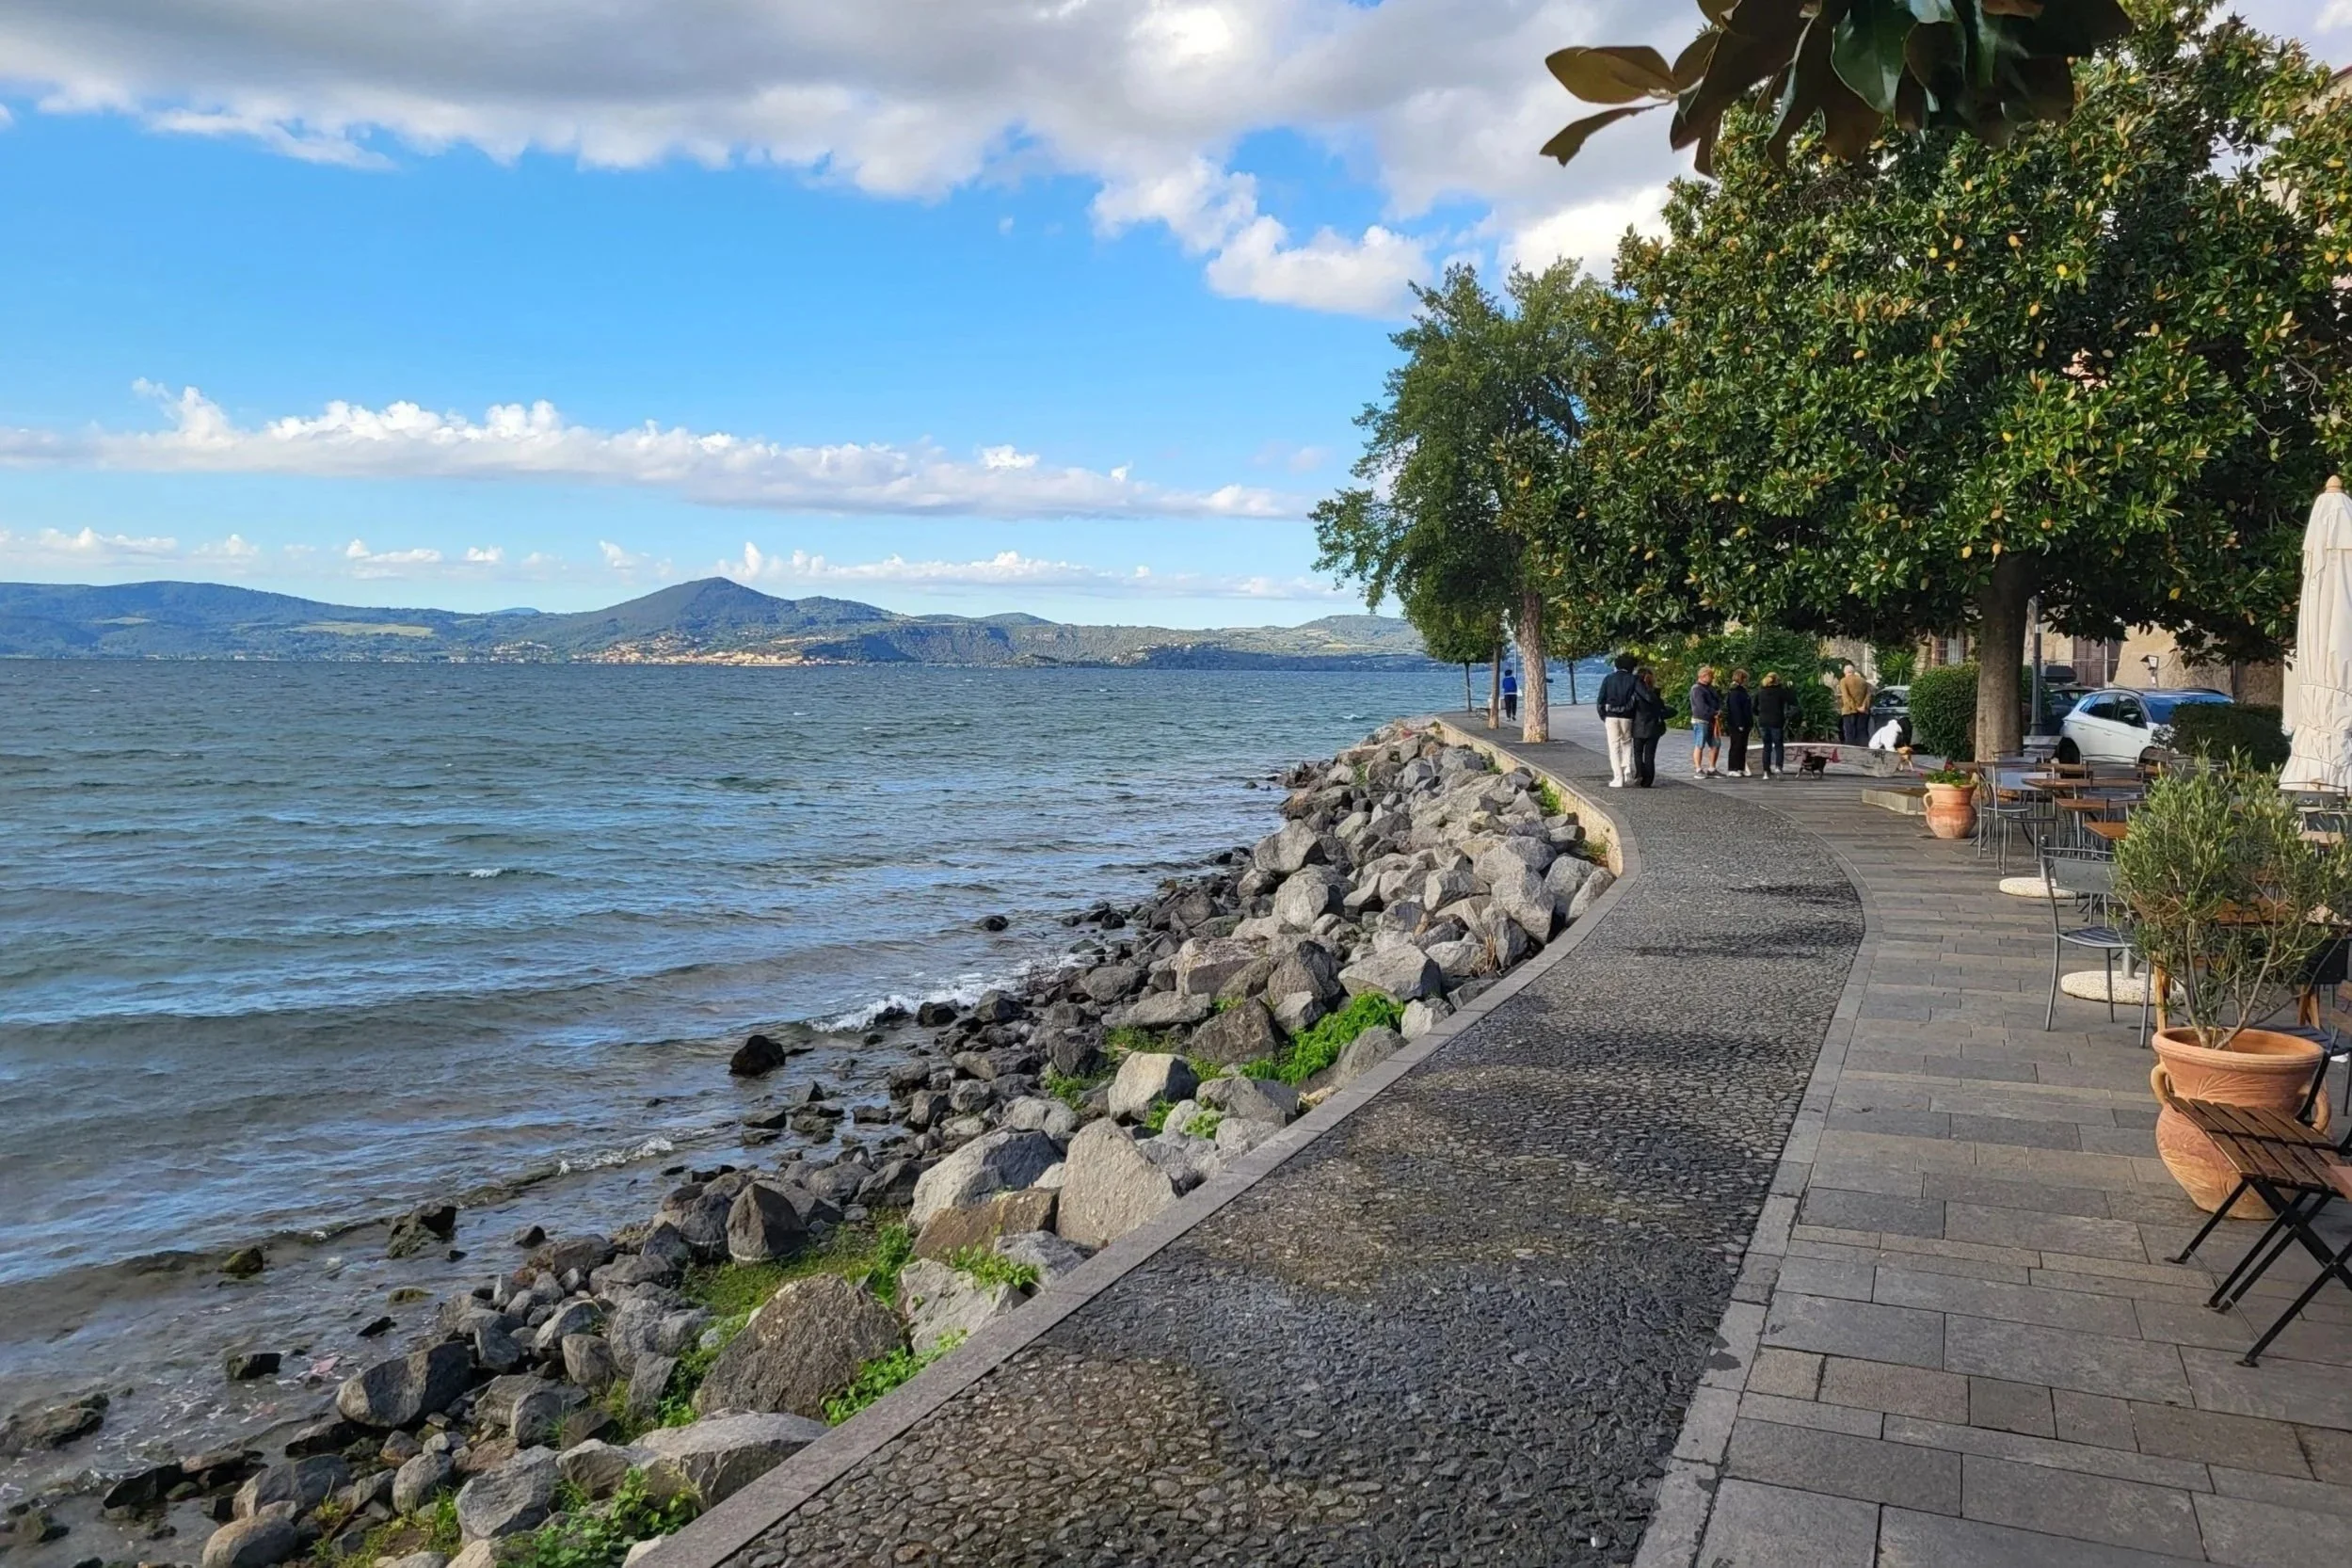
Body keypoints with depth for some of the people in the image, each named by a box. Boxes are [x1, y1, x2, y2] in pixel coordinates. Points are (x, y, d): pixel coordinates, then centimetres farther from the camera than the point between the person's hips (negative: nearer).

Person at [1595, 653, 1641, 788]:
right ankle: (1627, 768, 4)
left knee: (1614, 747, 5)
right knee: (1627, 742, 23)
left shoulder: (1609, 679, 4)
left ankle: (1618, 779, 2)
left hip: (1611, 716, 0)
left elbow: (1600, 701, 1)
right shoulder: (1633, 680, 0)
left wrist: (1603, 717, 10)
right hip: (1627, 717, 0)